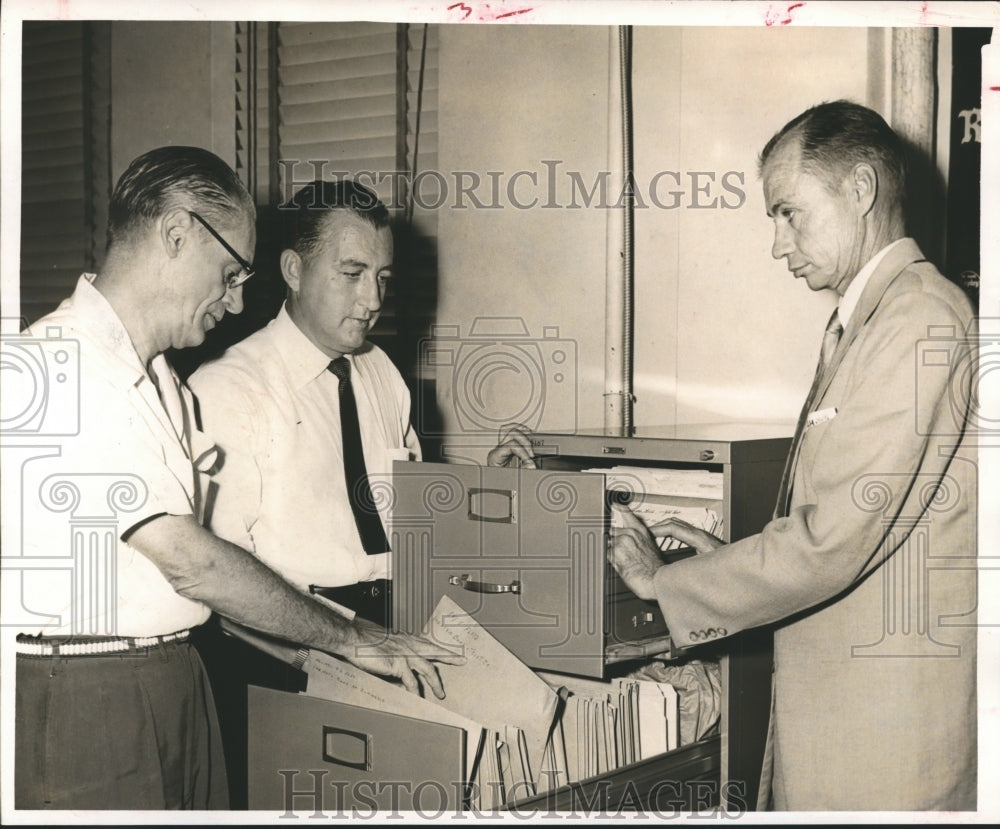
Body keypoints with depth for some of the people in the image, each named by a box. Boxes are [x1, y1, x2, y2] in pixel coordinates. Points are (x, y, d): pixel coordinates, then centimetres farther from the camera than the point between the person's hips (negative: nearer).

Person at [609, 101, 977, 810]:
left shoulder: (922, 319, -17)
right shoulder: (858, 325, 15)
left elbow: (834, 539, -22)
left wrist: (665, 581, -12)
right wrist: (732, 559, 6)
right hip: (830, 705, 9)